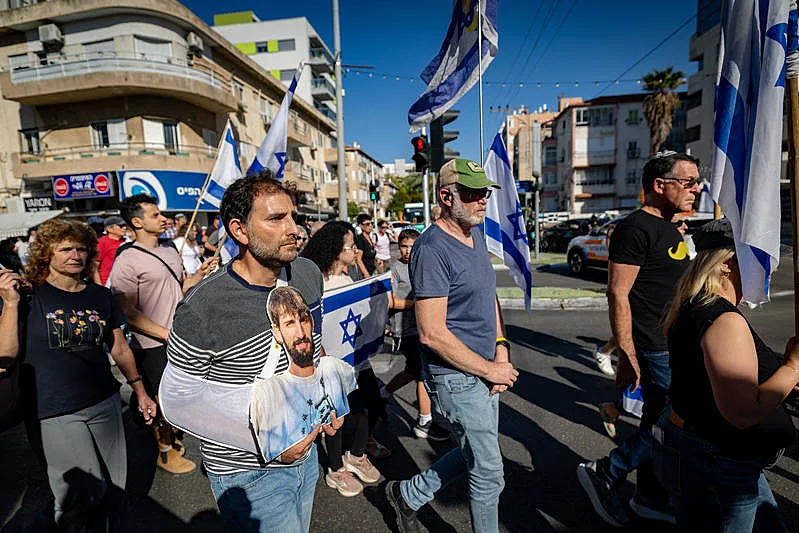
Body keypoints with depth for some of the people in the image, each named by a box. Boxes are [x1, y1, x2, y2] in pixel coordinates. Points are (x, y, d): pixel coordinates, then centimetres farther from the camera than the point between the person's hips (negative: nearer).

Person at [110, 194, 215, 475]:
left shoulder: (169, 248, 7)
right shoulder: (126, 261, -16)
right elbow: (128, 312, -17)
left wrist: (200, 273, -4)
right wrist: (167, 333, -20)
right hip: (153, 345, -7)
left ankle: (172, 438, 42)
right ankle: (164, 452, 30)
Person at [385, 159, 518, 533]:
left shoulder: (476, 234, 7)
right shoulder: (432, 249, -22)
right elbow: (432, 334, -24)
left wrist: (501, 348, 2)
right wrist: (490, 369, -15)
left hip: (485, 372, 9)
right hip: (456, 377, -9)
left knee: (475, 454, 24)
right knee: (489, 472, 8)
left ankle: (408, 495, 42)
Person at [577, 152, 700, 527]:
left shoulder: (668, 229, 15)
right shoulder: (636, 228, -17)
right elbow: (617, 293, -22)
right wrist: (626, 356, -24)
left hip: (675, 347, 10)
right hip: (655, 350, -10)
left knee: (658, 424, 18)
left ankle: (650, 499, 34)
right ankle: (603, 473, 13)